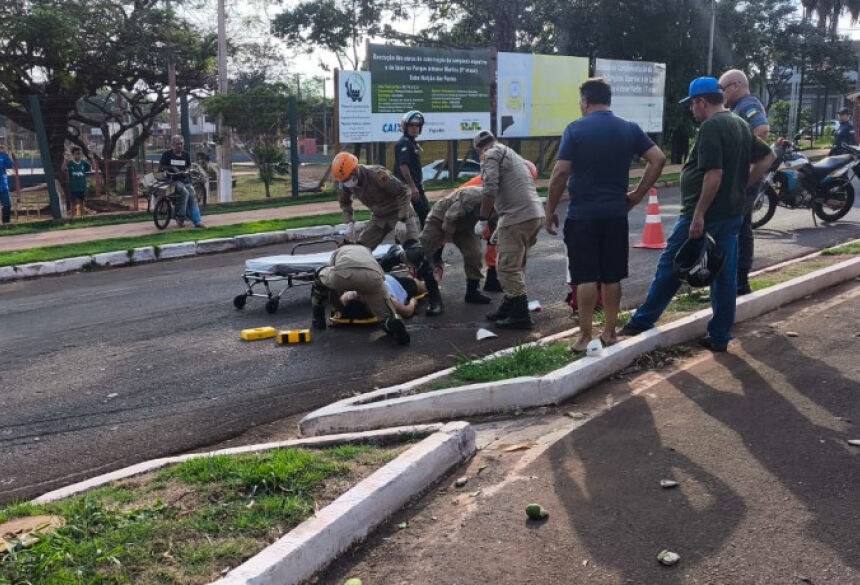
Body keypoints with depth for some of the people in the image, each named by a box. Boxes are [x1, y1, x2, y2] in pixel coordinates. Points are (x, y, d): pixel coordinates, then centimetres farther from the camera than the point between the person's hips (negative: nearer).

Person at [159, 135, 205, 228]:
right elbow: (160, 166, 1)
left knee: (193, 196, -13)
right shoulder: (167, 154, -2)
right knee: (185, 192, -29)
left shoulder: (186, 154, 9)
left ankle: (197, 221, -13)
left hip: (185, 179, 5)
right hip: (173, 180, -5)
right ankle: (180, 217, -18)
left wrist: (186, 171, -1)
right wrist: (172, 168, -11)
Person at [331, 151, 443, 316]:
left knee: (415, 252, -23)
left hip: (400, 213, -7)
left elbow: (403, 191, -26)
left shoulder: (377, 174, -30)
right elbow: (344, 202, 9)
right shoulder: (344, 183, -10)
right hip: (379, 217, 7)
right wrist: (349, 223, -7)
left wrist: (402, 220, -30)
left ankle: (434, 297, -18)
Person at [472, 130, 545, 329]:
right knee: (515, 266, 19)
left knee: (508, 268, -5)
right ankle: (508, 308, 28)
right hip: (536, 214, 10)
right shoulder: (511, 154, 28)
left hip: (518, 217, -10)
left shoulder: (492, 154, 0)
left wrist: (482, 220, -7)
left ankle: (521, 316, -3)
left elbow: (490, 190, -14)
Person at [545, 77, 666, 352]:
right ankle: (610, 332, 19)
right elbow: (658, 159, 2)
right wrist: (638, 194, 8)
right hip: (616, 214, 4)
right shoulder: (629, 129, 5)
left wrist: (550, 210, -3)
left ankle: (585, 338, 3)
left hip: (582, 214, -4)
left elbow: (560, 172, -12)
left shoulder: (575, 129, -7)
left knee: (585, 277, 0)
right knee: (611, 277, 12)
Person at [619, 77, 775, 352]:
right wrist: (743, 184, 15)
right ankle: (720, 337, 15)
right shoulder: (741, 125, 13)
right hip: (733, 213, 9)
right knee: (725, 275, 9)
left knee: (669, 267, 3)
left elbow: (714, 174, -24)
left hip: (705, 214, -8)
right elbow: (768, 156, 19)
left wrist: (698, 215, -23)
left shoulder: (711, 127, -16)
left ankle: (642, 321, 13)